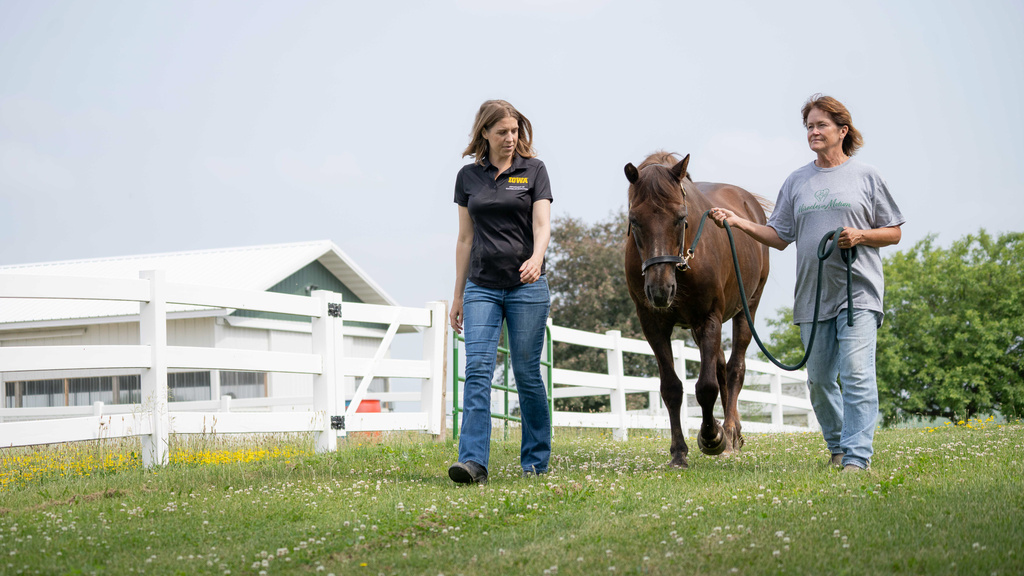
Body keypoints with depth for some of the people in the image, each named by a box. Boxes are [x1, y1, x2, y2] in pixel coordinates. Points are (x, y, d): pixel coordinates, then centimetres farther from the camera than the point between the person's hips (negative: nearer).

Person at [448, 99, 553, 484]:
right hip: (482, 287, 2)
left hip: (526, 286, -2)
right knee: (477, 371, -11)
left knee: (527, 374, 3)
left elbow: (542, 224, -9)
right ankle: (473, 462, -17)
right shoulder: (468, 176, 9)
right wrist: (458, 295, 11)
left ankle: (536, 461, 17)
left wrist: (536, 258, -31)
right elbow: (465, 238, 12)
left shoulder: (534, 170, 1)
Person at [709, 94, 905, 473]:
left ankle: (857, 456, -15)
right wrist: (738, 223, -2)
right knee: (819, 379, 8)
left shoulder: (866, 177, 4)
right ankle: (837, 447, 26)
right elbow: (781, 237, 10)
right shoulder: (797, 182, 12)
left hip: (858, 290, -4)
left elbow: (894, 232, 7)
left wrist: (860, 236, -12)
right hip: (813, 295, 4)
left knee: (856, 372, -15)